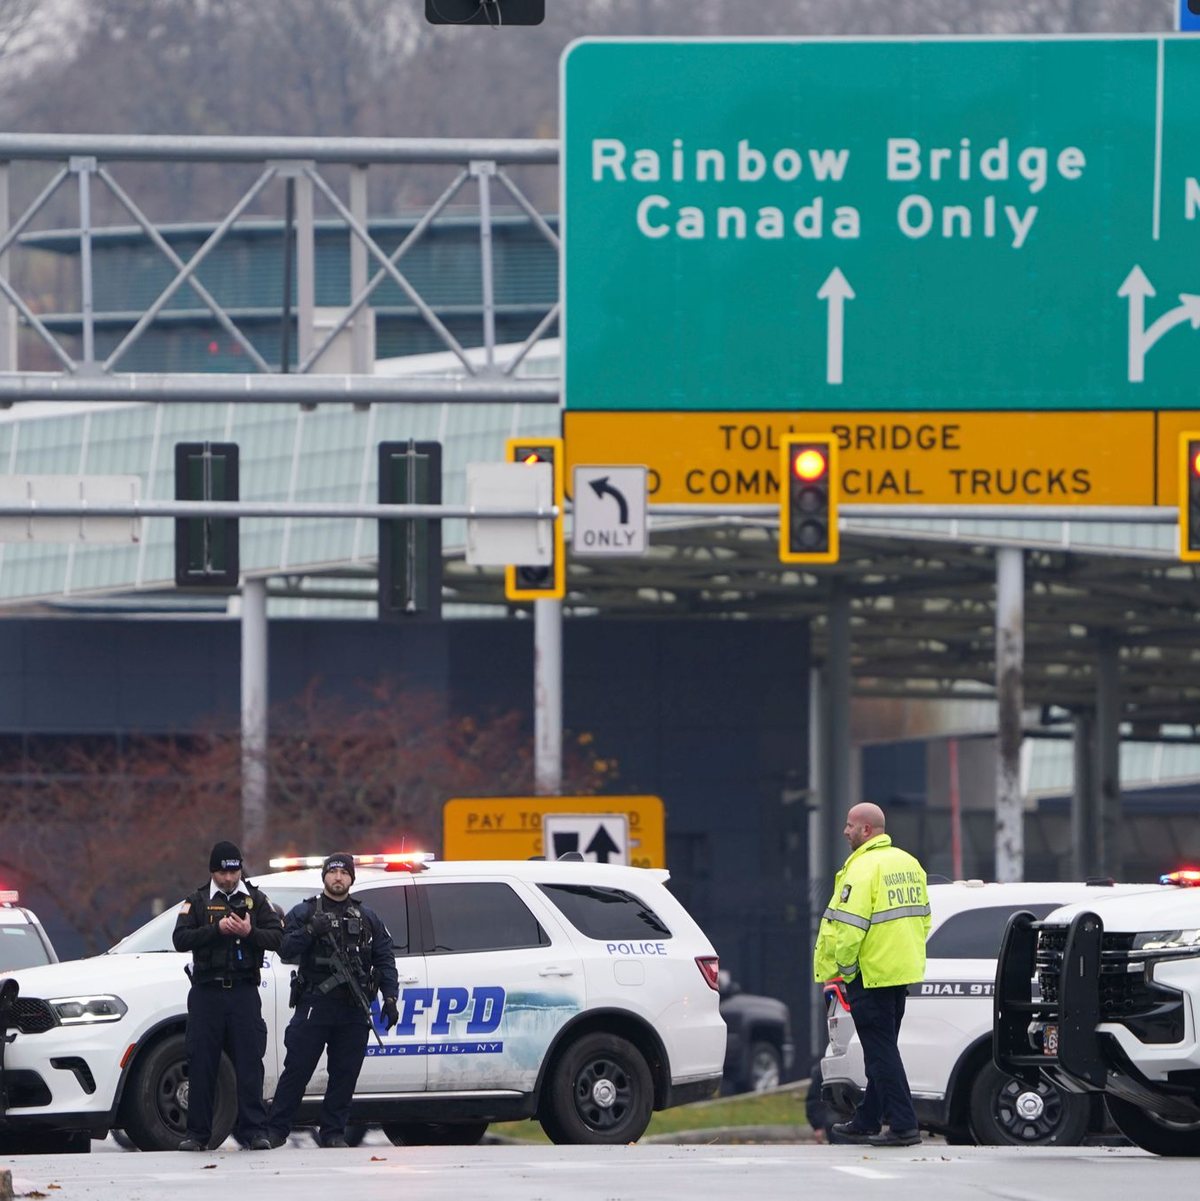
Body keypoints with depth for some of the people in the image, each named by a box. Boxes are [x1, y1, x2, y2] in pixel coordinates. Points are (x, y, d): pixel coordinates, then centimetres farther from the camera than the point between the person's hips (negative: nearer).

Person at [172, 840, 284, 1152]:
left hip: (243, 991, 0)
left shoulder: (256, 899, 10)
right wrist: (217, 929, -15)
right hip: (206, 993, 0)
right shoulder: (197, 901, 8)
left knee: (249, 1064, -5)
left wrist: (250, 932, -15)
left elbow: (276, 936, 4)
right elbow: (180, 939, -3)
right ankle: (198, 1134, 6)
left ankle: (254, 1132, -5)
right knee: (201, 1065, 1)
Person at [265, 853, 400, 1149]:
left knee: (345, 1074, 2)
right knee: (297, 1069, -4)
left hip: (353, 1011, 2)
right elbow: (285, 951, 0)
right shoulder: (304, 912, 10)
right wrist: (309, 932, -17)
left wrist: (390, 998, 2)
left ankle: (333, 1133, 9)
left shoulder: (367, 918, 16)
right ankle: (276, 1130, 0)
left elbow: (385, 960, 13)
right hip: (314, 1005, -2)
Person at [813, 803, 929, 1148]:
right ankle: (866, 1122, 26)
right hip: (903, 972, 9)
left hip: (871, 974, -9)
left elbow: (849, 926, -21)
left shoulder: (863, 868, -17)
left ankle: (903, 1126, -9)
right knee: (882, 1049, 16)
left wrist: (843, 967, -10)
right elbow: (923, 916, 18)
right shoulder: (908, 864, 12)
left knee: (881, 1051, -6)